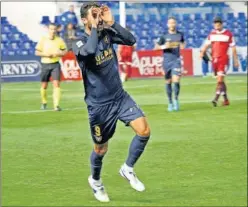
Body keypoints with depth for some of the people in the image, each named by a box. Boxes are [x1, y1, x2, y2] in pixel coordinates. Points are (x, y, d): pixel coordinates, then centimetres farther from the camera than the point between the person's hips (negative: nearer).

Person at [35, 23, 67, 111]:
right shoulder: (43, 40, -2)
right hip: (45, 64, 0)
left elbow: (64, 51, 10)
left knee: (56, 83, -13)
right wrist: (46, 54, -15)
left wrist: (59, 53, -11)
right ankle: (44, 102, 31)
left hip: (55, 64, 0)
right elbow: (37, 52, 1)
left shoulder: (59, 40, 1)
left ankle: (56, 105, -15)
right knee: (44, 85, 8)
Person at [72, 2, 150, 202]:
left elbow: (131, 40, -13)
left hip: (120, 97, 4)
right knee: (101, 148, 9)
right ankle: (95, 181, 39)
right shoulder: (80, 44, -14)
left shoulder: (107, 33, 1)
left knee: (144, 130, -14)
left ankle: (128, 169, 7)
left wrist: (111, 22, -19)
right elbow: (90, 51, -38)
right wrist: (95, 28, -25)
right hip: (99, 105, -4)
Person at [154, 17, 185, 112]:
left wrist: (182, 46, 4)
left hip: (176, 60, 0)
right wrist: (163, 46, -15)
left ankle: (176, 99, 6)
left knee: (176, 81, -14)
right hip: (167, 61, 0)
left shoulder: (180, 35, 4)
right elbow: (156, 47, 2)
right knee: (168, 82, 6)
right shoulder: (164, 36, -2)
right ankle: (170, 102, 18)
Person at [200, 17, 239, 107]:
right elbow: (207, 45, 8)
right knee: (220, 81, 11)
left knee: (220, 80, -14)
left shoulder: (228, 34, -2)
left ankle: (216, 99, -21)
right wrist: (202, 52, -12)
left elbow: (233, 48, 2)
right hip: (214, 60, 5)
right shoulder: (212, 34, 10)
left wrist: (236, 60, 2)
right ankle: (226, 100, 19)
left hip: (223, 60, -5)